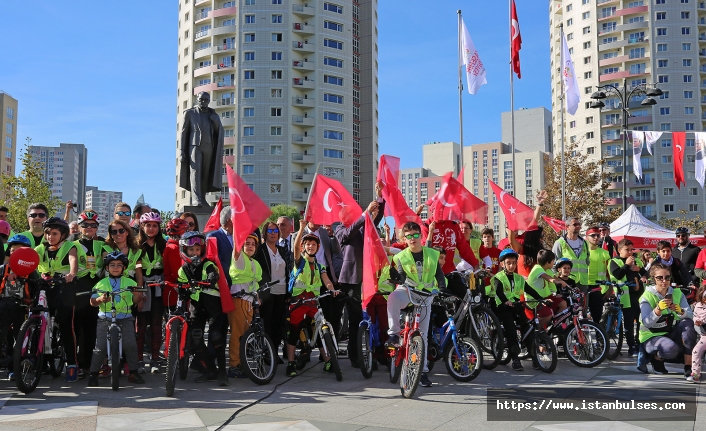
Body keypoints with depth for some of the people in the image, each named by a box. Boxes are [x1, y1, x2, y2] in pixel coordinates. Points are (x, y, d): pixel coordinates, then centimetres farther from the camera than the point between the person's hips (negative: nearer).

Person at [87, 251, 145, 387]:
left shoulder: (130, 283, 8)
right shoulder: (101, 284, 8)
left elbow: (136, 301, 2)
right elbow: (92, 302, 5)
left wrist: (137, 296, -22)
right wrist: (100, 300, -18)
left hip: (125, 319, 0)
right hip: (105, 319, 0)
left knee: (130, 345, -11)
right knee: (101, 348, -6)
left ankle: (133, 373, 1)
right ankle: (93, 374, 8)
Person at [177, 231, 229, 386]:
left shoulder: (208, 265, -7)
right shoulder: (183, 270, 8)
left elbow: (213, 276, -29)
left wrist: (208, 281, -51)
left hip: (213, 306, -5)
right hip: (197, 308, 5)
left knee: (216, 336, -19)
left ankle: (222, 371, -10)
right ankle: (211, 370, 11)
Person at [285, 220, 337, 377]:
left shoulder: (319, 267, 17)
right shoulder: (299, 261, 5)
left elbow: (327, 281, 1)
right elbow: (296, 246, -15)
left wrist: (332, 290, -22)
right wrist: (302, 228, -27)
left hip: (313, 301, 4)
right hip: (298, 300, -4)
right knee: (293, 331, -3)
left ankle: (327, 361, 8)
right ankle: (290, 363, 1)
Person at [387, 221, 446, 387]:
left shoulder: (432, 254, 4)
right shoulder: (401, 257, 0)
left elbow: (439, 274, 6)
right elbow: (402, 279, -6)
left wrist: (442, 289, -10)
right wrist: (393, 274, -27)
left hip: (425, 295, 1)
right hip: (407, 291, -1)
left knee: (422, 334, 1)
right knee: (393, 297, -40)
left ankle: (423, 371, 9)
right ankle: (394, 334, -33)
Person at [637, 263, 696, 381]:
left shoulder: (677, 293, 3)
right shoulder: (647, 296, -9)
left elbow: (690, 315, -10)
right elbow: (646, 323, -22)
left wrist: (680, 311, -32)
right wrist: (658, 309, -38)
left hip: (672, 334, 4)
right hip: (651, 337, -4)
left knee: (688, 323, -27)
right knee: (671, 348, -37)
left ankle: (688, 369, -23)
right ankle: (656, 359, 2)